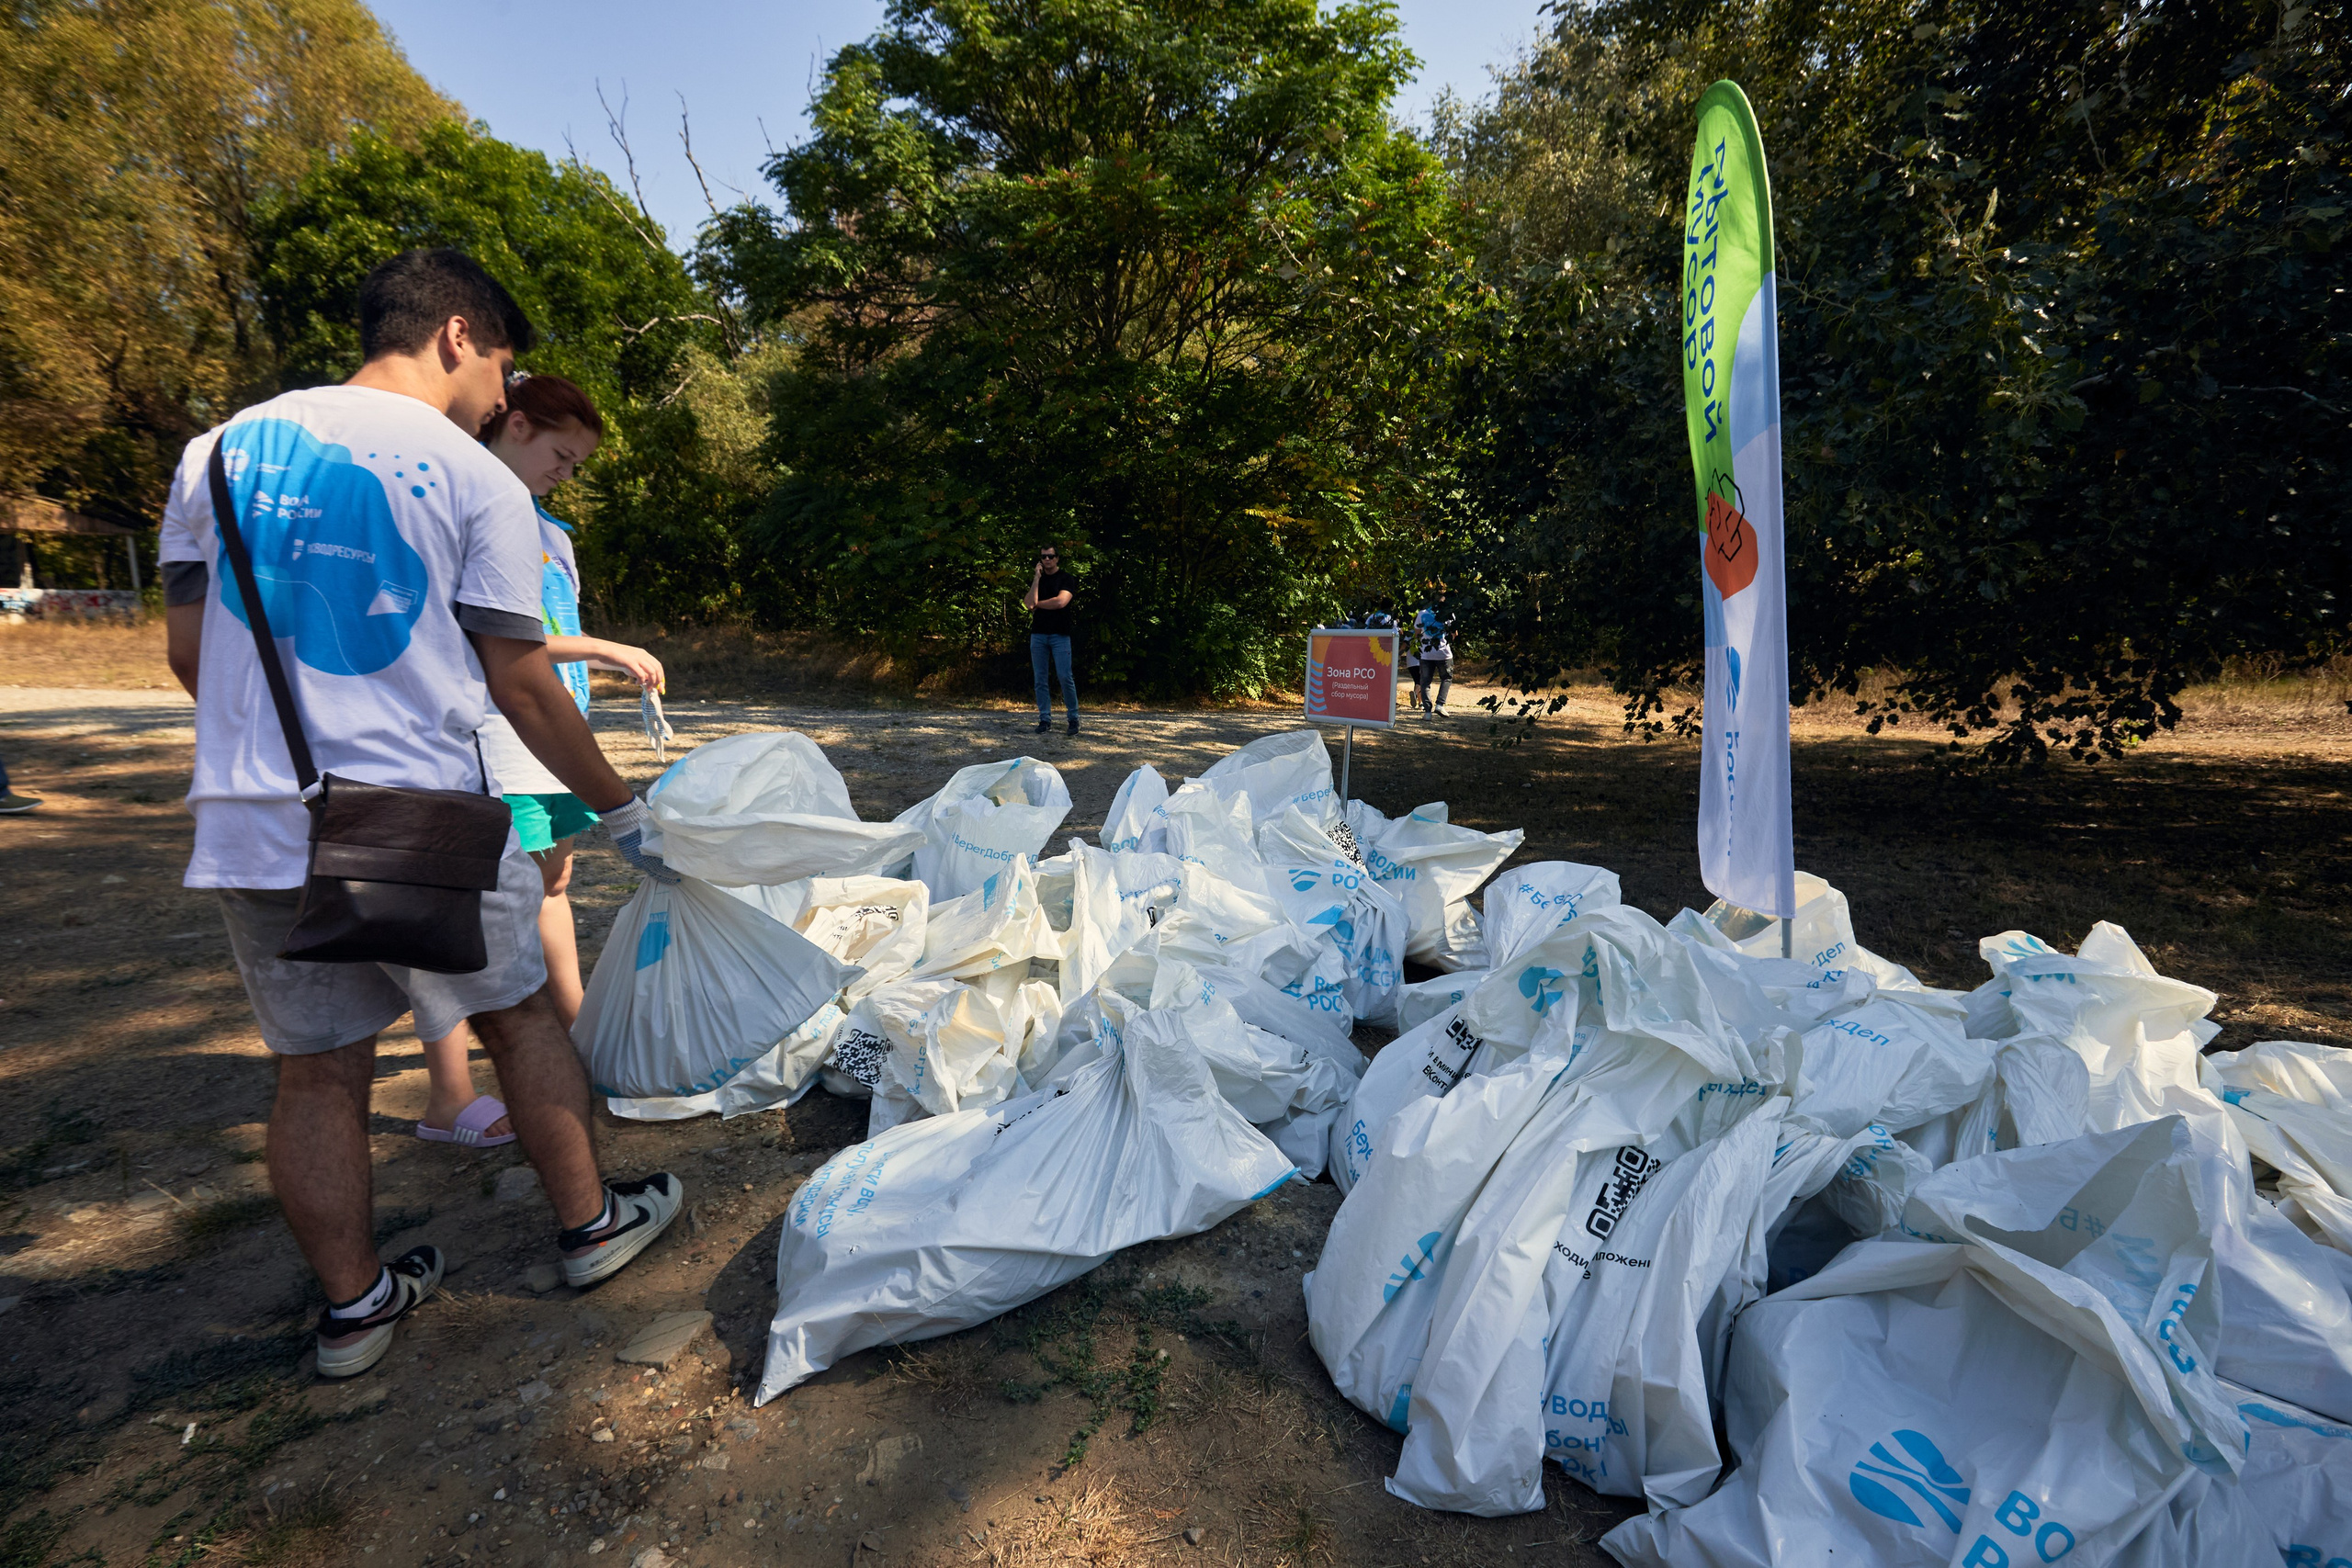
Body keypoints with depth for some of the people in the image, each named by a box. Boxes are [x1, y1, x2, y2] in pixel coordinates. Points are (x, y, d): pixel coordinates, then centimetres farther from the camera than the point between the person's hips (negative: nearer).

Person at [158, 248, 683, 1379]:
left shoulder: (220, 448, 9)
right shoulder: (477, 481, -6)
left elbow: (188, 653, 12)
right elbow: (523, 689, -7)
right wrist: (619, 810, 3)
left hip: (252, 829, 5)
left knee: (317, 1070, 13)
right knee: (519, 1018, 14)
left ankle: (352, 1304, 28)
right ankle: (589, 1223, 28)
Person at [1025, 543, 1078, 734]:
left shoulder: (1066, 579, 2)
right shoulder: (1035, 580, 13)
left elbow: (1061, 602, -14)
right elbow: (1029, 603, -3)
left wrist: (1037, 603, -1)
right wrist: (1037, 578, -6)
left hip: (1059, 634, -4)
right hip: (1038, 634, 4)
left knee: (1065, 677, -8)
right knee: (1040, 679, 3)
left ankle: (1074, 718, 2)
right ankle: (1045, 718, 9)